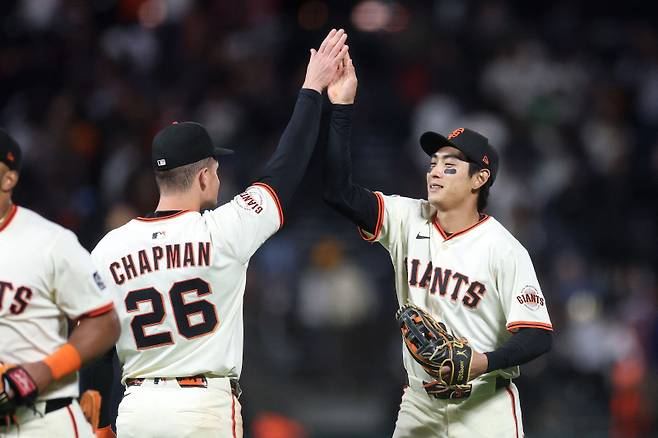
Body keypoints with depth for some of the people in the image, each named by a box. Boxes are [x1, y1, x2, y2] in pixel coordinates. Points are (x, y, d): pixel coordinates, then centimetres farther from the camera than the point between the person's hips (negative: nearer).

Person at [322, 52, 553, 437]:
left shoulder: (504, 249, -10)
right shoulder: (408, 220, 2)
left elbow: (538, 336, -12)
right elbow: (338, 190, -7)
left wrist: (486, 362, -30)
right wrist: (342, 108, -13)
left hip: (484, 406, -4)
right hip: (419, 403, 4)